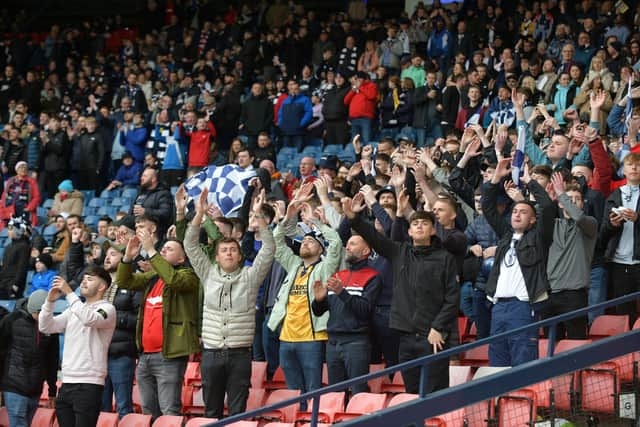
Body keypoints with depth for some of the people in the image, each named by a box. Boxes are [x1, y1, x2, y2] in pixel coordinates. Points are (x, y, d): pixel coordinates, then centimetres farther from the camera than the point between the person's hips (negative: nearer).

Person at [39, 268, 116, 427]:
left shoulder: (107, 309, -2)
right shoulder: (74, 309, 19)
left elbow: (89, 319, -24)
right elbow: (45, 327, 14)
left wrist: (69, 293, -18)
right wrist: (50, 301, 0)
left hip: (89, 384, -7)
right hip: (67, 382, 7)